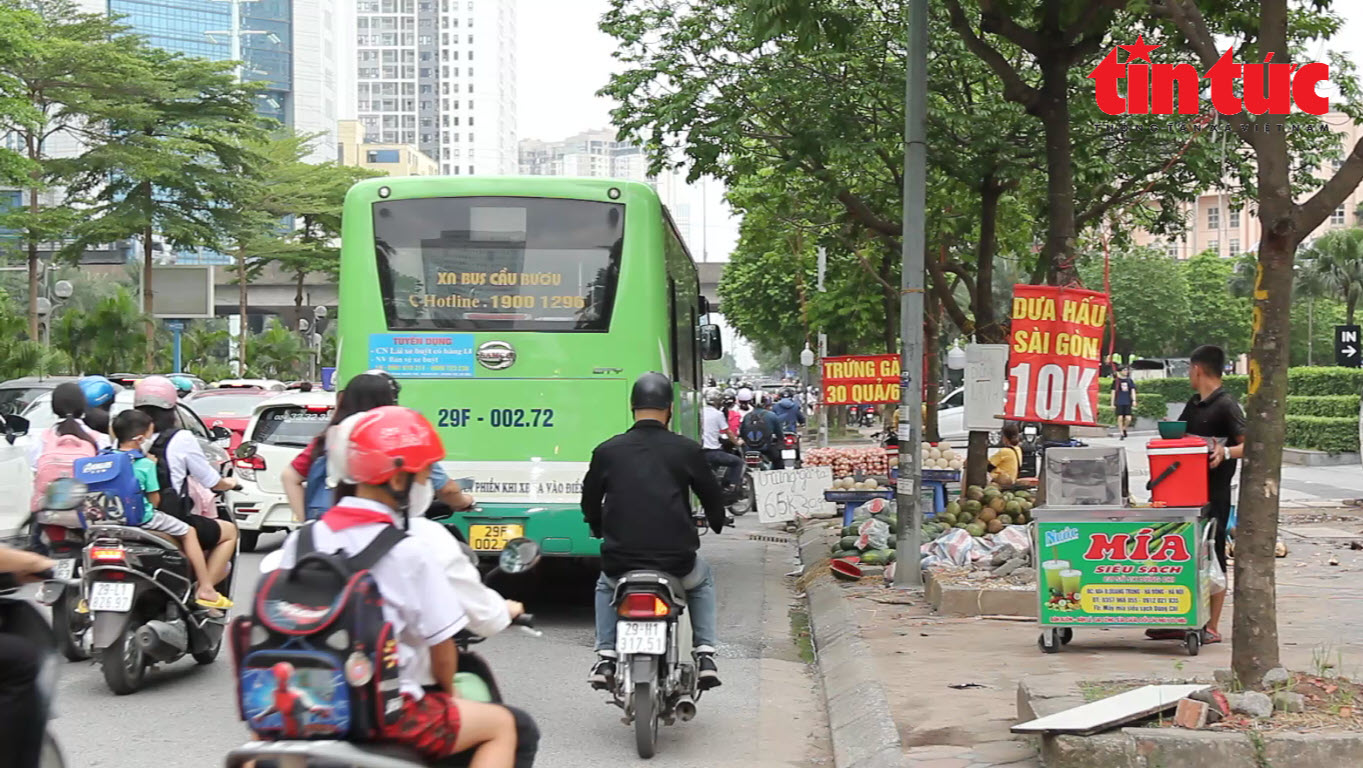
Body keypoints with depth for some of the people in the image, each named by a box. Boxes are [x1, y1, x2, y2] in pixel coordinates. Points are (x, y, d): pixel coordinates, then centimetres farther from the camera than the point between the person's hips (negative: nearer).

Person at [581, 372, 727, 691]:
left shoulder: (607, 451, 0)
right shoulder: (687, 450, -2)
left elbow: (590, 503, 12)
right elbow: (713, 498, 9)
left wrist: (600, 531, 35)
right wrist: (716, 523, 33)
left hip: (620, 561, 1)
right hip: (676, 562, -1)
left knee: (605, 586, 36)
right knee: (702, 579, 34)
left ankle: (605, 657, 21)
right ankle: (705, 655, 21)